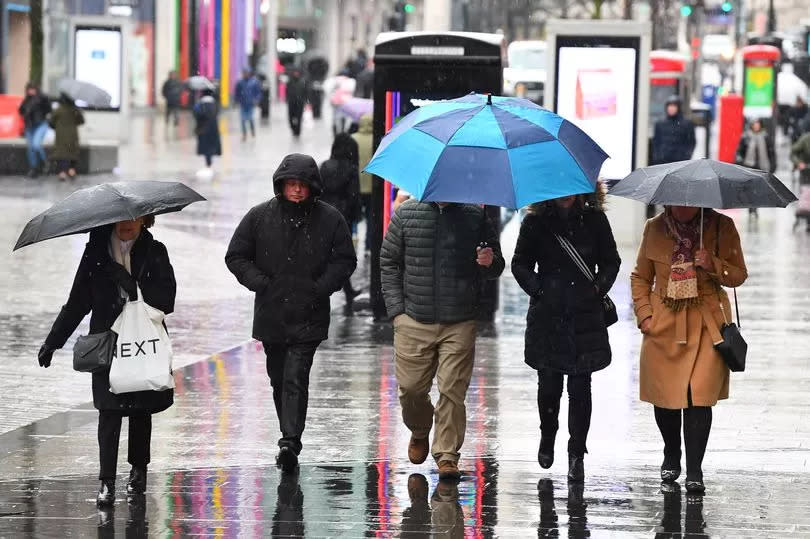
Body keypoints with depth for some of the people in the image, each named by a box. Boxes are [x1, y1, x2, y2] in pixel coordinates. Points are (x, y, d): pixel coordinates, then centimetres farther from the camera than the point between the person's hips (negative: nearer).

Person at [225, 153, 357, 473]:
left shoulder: (329, 219, 0)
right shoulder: (260, 217, 2)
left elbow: (345, 260, 7)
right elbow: (236, 257, 8)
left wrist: (321, 287, -7)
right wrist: (260, 283, -5)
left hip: (308, 317, -3)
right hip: (271, 314, 3)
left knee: (295, 380, -15)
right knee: (279, 380, 12)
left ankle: (290, 443, -21)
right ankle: (290, 438, 26)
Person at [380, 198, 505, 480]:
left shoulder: (475, 215, 4)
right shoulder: (406, 214, 4)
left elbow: (496, 268, 12)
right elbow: (388, 263, 10)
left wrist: (489, 263, -13)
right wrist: (397, 309, 2)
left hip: (460, 323, -1)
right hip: (414, 322, 1)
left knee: (452, 390, -5)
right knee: (411, 387, 5)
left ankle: (447, 454, 4)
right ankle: (419, 433, 35)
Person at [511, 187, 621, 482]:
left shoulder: (595, 220, 3)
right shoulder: (535, 223, 2)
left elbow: (611, 261, 13)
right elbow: (520, 264, 9)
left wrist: (598, 289, -2)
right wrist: (537, 289, -5)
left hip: (586, 316, 0)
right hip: (547, 314, 0)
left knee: (580, 386, -2)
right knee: (549, 383, 5)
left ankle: (577, 454, 6)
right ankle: (547, 435, 34)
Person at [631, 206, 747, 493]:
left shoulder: (722, 227, -1)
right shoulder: (655, 228, 3)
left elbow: (739, 275, 2)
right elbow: (640, 277, 14)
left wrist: (712, 264, -17)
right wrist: (644, 314, 1)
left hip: (707, 325, -2)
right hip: (664, 326, 2)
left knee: (699, 397, -10)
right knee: (664, 395, 5)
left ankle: (694, 471, -5)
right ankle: (671, 456, 30)